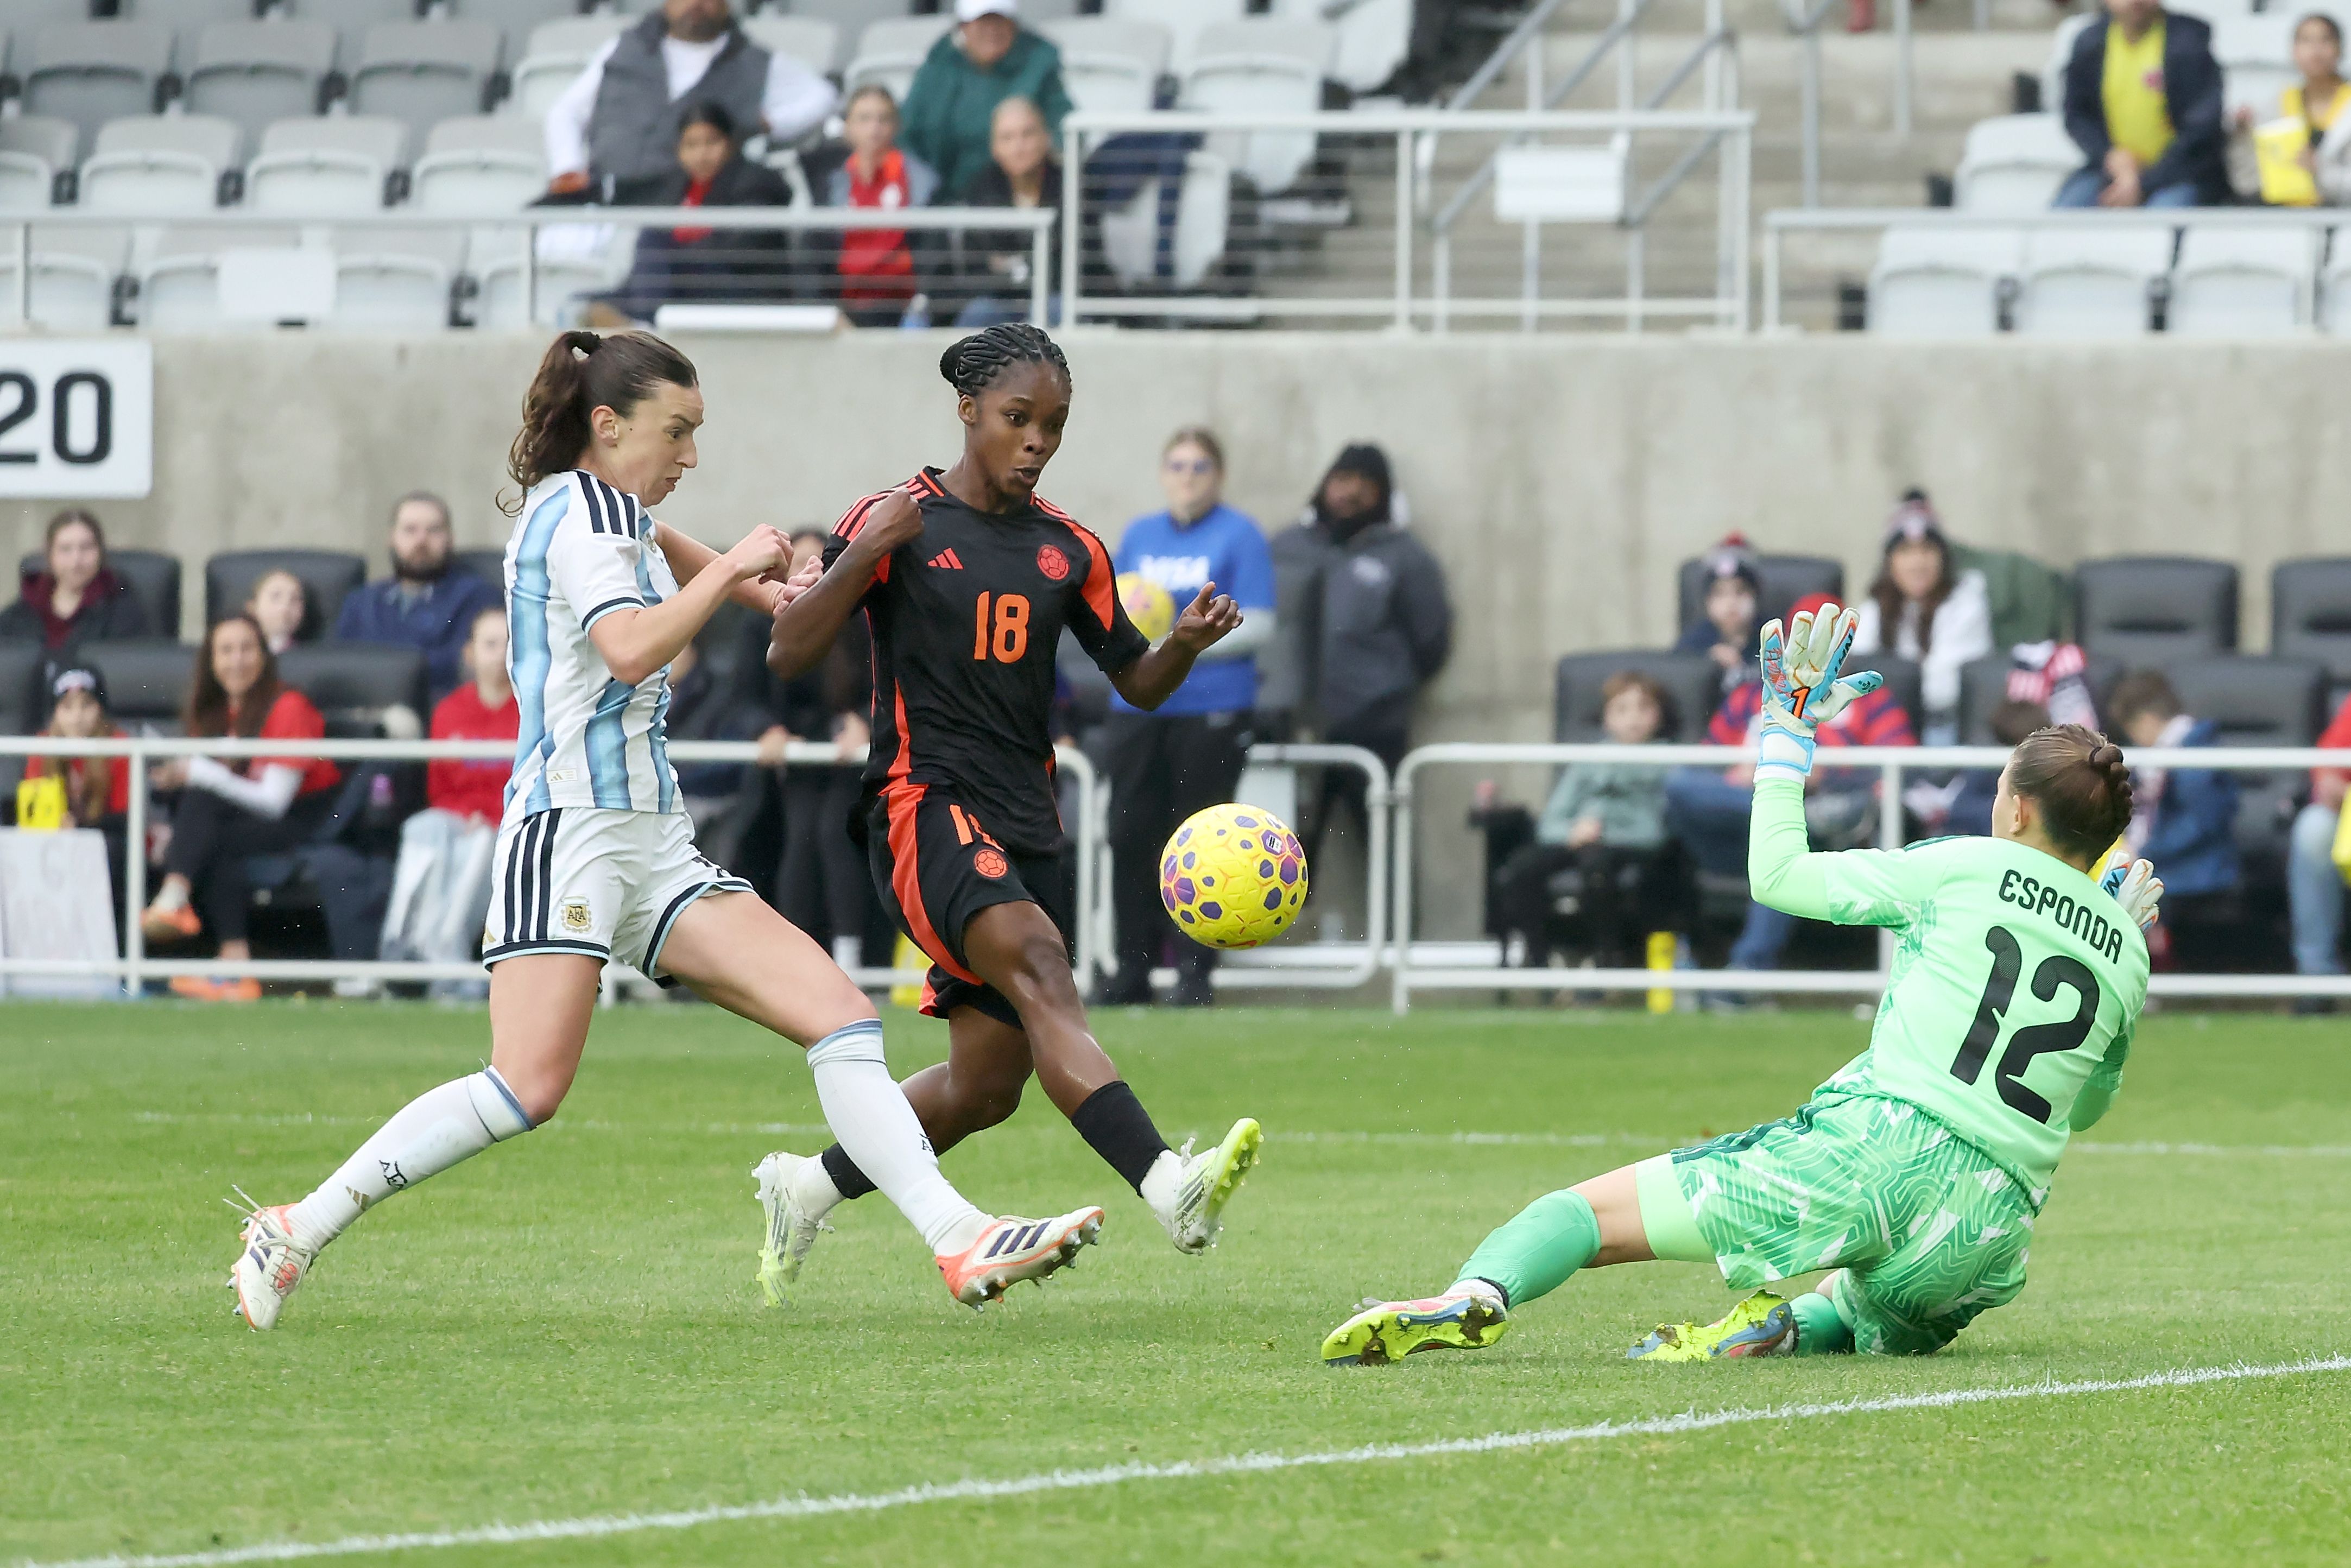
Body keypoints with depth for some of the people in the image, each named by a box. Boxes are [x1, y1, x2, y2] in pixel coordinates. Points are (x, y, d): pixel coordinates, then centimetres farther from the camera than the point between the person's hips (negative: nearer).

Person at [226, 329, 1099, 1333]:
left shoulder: (616, 518, 22)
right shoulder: (577, 508, -7)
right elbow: (632, 648, -23)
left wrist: (753, 585, 35)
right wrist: (729, 570, -11)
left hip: (655, 847, 10)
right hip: (571, 826, -10)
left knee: (841, 1015, -6)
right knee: (529, 1089, -20)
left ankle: (959, 1243, -15)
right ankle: (298, 1230, -10)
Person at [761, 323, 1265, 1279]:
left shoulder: (1069, 550, 14)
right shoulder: (898, 522, 0)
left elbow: (1136, 683, 19)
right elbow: (787, 658, -5)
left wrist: (1188, 643, -3)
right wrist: (862, 556, -18)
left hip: (1025, 827, 7)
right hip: (925, 806, -7)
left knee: (987, 1086, 5)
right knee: (1037, 964, -32)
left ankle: (810, 1186, 29)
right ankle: (1170, 1188, -49)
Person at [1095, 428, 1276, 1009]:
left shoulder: (1240, 536, -1)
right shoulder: (1139, 535, 15)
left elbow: (1255, 626, -7)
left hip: (1211, 709, -5)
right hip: (1138, 707, 5)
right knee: (1131, 835, 1)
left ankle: (1195, 971, 2)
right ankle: (1133, 966, 9)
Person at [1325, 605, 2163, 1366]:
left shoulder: (1962, 869, 3)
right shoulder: (2124, 950, 15)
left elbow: (1779, 874, 9)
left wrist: (1786, 733, 21)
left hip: (1872, 1145, -4)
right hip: (1993, 1229, 4)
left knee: (1586, 1209, -2)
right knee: (1903, 1320, 38)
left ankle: (1478, 1295, -35)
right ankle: (1800, 1325, 2)